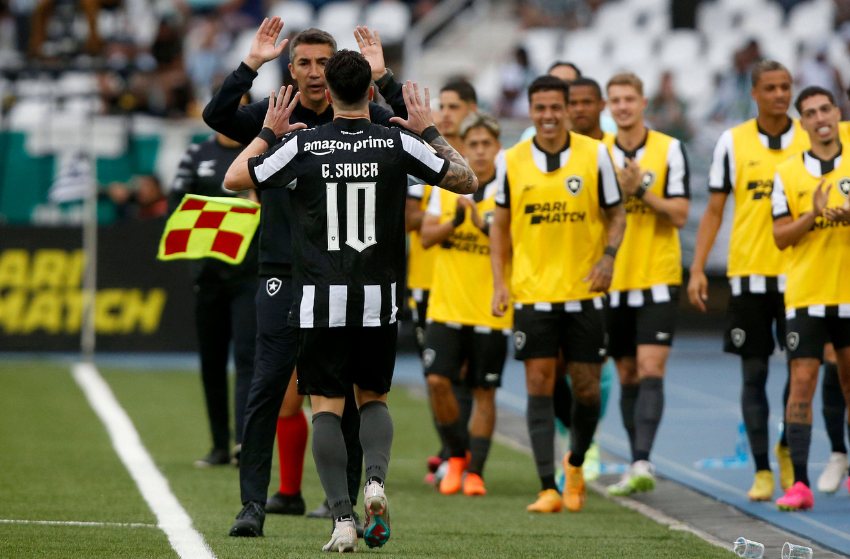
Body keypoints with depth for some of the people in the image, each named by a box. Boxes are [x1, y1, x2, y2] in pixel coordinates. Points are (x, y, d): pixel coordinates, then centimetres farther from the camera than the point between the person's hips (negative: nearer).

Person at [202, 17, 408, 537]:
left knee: (347, 396, 4)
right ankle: (253, 503, -4)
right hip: (285, 278, -1)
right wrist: (252, 63, -18)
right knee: (268, 390, -7)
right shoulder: (270, 117, 3)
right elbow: (217, 115, -12)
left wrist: (382, 76, -17)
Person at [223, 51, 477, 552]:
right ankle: (376, 478, -9)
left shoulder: (302, 145, -4)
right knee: (373, 398, 18)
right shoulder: (399, 145, -2)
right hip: (378, 301, 1)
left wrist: (269, 133, 18)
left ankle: (343, 517, -9)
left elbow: (234, 179, 6)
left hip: (319, 301, -1)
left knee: (327, 407, 3)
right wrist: (430, 131, 19)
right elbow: (467, 181, 9)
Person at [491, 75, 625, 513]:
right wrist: (499, 282, 2)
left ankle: (576, 462, 31)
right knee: (539, 386, -5)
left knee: (586, 386, 3)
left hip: (583, 292, 0)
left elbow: (616, 214, 7)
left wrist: (608, 256, -11)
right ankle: (548, 488, -4)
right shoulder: (512, 161, 2)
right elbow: (500, 225, 11)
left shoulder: (595, 155, -1)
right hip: (531, 293, 0)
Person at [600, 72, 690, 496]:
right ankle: (638, 466, 18)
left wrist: (641, 190, -17)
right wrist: (619, 190, -13)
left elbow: (680, 215, -5)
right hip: (614, 281, 3)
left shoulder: (669, 149, -1)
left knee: (651, 370, -14)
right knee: (627, 376, 9)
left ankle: (642, 463, -21)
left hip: (658, 278, -3)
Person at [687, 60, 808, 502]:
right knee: (754, 374, 2)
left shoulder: (810, 139, 3)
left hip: (798, 272, 0)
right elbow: (714, 211, 5)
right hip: (749, 272, 0)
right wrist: (697, 269, -3)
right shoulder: (733, 142, 2)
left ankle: (788, 448, 23)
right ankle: (762, 471, 8)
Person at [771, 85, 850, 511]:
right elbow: (780, 236, -1)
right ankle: (800, 483, -7)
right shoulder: (787, 174, 3)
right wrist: (812, 214, -18)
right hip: (805, 295, -1)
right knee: (802, 382, -7)